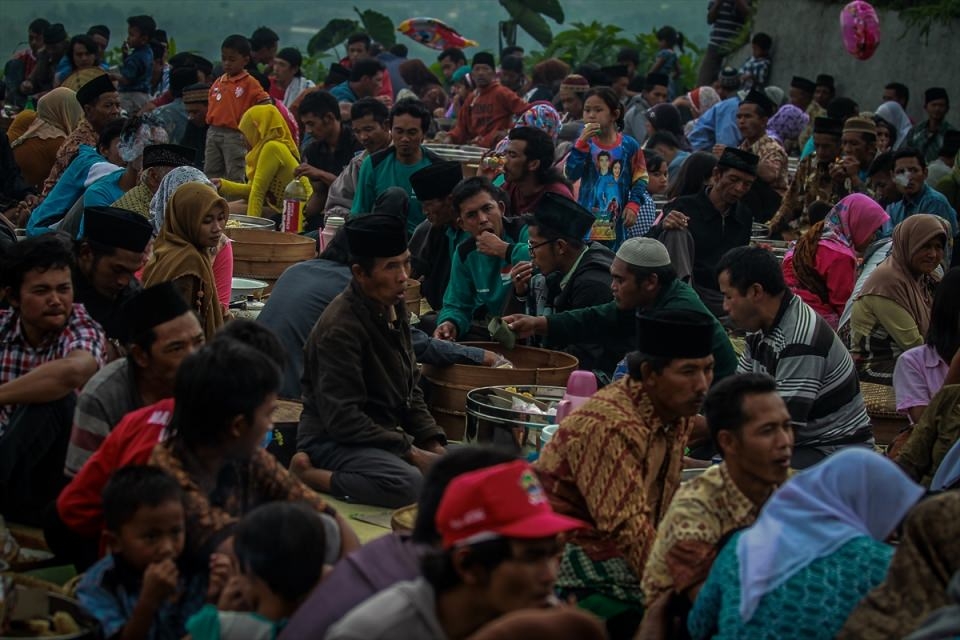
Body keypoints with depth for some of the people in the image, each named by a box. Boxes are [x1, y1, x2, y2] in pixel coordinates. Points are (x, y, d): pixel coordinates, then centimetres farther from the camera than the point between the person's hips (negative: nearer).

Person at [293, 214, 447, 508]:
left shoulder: (394, 308, 8)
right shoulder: (340, 327, -20)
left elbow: (410, 391, 18)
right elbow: (342, 419, -23)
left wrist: (434, 444, 3)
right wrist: (410, 452, -19)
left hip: (386, 433, 10)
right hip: (333, 440, -10)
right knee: (408, 483, -34)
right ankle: (309, 475, -13)